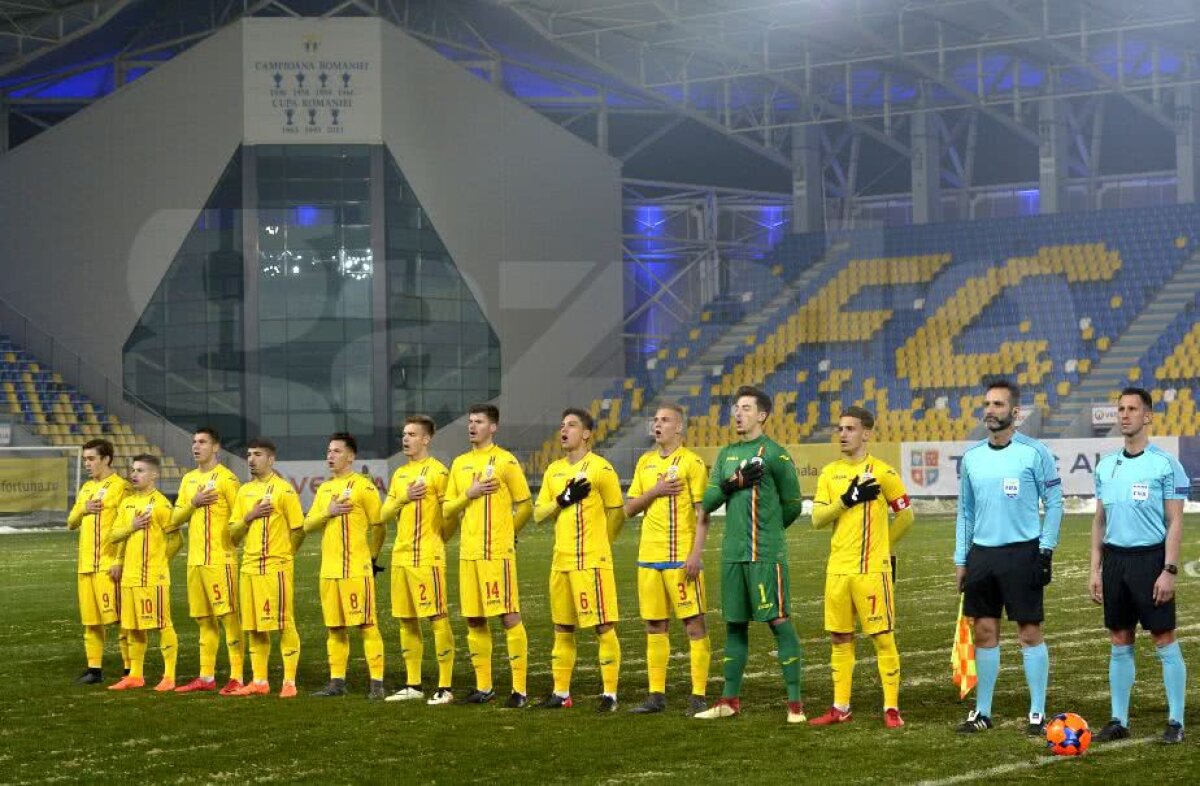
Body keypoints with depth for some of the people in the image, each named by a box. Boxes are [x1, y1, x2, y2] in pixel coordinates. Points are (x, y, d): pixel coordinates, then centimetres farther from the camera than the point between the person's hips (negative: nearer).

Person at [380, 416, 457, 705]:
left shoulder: (437, 471, -7)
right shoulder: (399, 474, 16)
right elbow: (384, 515, 12)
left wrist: (438, 538, -1)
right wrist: (404, 497, -4)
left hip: (428, 557, -8)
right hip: (401, 556, 8)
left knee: (437, 619, -7)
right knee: (406, 621, 10)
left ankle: (444, 687, -6)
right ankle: (413, 685, 18)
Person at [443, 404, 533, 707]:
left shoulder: (505, 461, -3)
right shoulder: (459, 463, 14)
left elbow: (526, 506, 1)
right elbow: (447, 509, 13)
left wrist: (505, 532, 7)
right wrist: (470, 494, -3)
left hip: (498, 552, -6)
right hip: (468, 553, 6)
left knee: (509, 617, -8)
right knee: (474, 621, 8)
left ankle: (520, 689, -6)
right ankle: (484, 687, 18)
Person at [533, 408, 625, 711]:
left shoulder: (600, 468, -6)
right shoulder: (554, 470, 13)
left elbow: (617, 514, -1)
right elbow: (538, 513, 10)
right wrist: (564, 499, -7)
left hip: (592, 561, -7)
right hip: (561, 561, 7)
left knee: (603, 626, -6)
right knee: (562, 628, 11)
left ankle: (610, 694, -3)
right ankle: (561, 692, 19)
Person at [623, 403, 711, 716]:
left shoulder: (691, 462, -4)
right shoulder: (645, 462, 14)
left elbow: (702, 512, -8)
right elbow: (629, 509, 12)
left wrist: (696, 554, -16)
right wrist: (655, 491, -6)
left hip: (681, 558, -6)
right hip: (649, 557, 6)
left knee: (694, 623, -4)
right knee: (654, 626, 8)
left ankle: (698, 696, -2)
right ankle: (656, 695, 14)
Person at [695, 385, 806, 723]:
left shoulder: (774, 454, -5)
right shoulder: (726, 454, 14)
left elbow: (792, 506, 0)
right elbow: (708, 502, 7)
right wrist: (734, 483, -9)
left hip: (766, 553, -6)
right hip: (733, 553, 6)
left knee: (778, 620, -7)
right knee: (735, 624, 11)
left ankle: (795, 700, -4)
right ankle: (730, 699, 19)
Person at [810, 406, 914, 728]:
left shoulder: (882, 472, -4)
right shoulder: (829, 473, 10)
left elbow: (905, 515, 4)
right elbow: (817, 518, 1)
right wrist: (848, 499, -12)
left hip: (872, 569, -5)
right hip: (838, 569, 5)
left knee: (882, 637, -3)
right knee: (840, 637, 9)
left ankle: (891, 707, 1)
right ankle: (840, 707, 16)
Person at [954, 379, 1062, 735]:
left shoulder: (1034, 452, -5)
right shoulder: (972, 457, 9)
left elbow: (1054, 502, -3)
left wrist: (1046, 549, -10)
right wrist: (960, 559, 11)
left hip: (1022, 552, -5)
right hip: (982, 553, 5)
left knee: (1030, 632, -1)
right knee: (985, 632, 8)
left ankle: (1038, 712, 6)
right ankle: (982, 711, 15)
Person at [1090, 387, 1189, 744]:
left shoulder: (1165, 464, -6)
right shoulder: (1106, 466, 10)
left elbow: (1175, 522, -7)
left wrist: (1169, 570, -14)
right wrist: (1095, 568, 9)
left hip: (1150, 557, -5)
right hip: (1115, 558, 5)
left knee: (1165, 642, -1)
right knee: (1120, 643, 9)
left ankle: (1176, 721, 5)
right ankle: (1119, 720, 15)